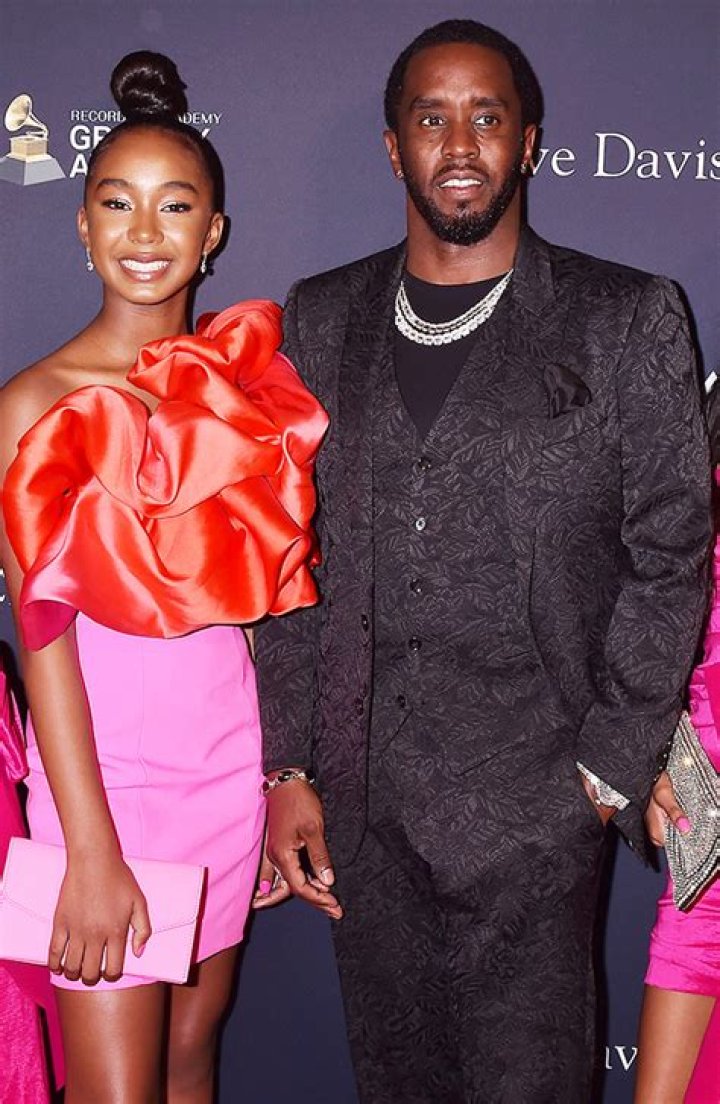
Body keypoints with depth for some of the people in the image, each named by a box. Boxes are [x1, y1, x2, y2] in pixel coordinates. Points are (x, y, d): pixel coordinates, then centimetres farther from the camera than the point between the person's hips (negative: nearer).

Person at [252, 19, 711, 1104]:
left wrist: (607, 778, -6)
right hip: (359, 808, 3)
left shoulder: (629, 321, -1)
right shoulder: (322, 320, 8)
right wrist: (287, 770, 4)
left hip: (534, 811, -3)